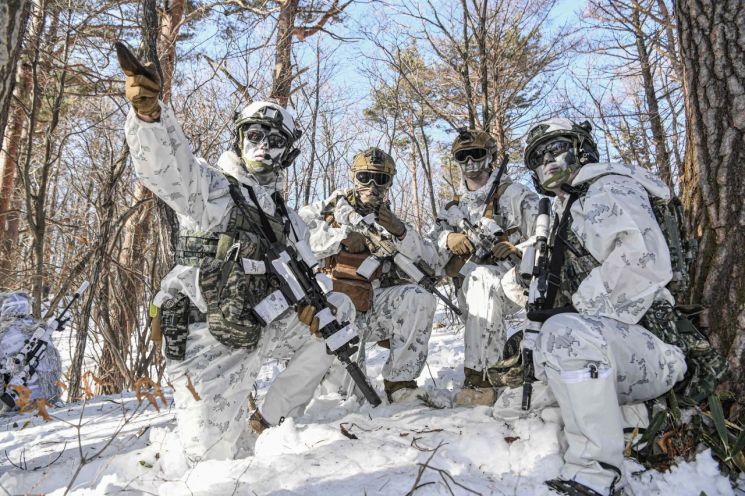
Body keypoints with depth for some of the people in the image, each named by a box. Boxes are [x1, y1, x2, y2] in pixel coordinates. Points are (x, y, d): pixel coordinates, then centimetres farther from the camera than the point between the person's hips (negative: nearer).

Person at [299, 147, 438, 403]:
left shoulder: (391, 222, 19)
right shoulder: (333, 207, 12)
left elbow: (429, 259, 4)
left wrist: (400, 232, -12)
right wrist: (341, 237, -14)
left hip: (374, 308, 3)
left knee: (420, 299, -24)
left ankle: (399, 381, -14)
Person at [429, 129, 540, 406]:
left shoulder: (516, 194, 4)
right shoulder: (455, 208, 18)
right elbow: (431, 243, 5)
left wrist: (518, 249, -23)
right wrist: (449, 238, -17)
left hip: (514, 281, -3)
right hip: (473, 292, 3)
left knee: (481, 278, -33)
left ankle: (479, 379, -31)